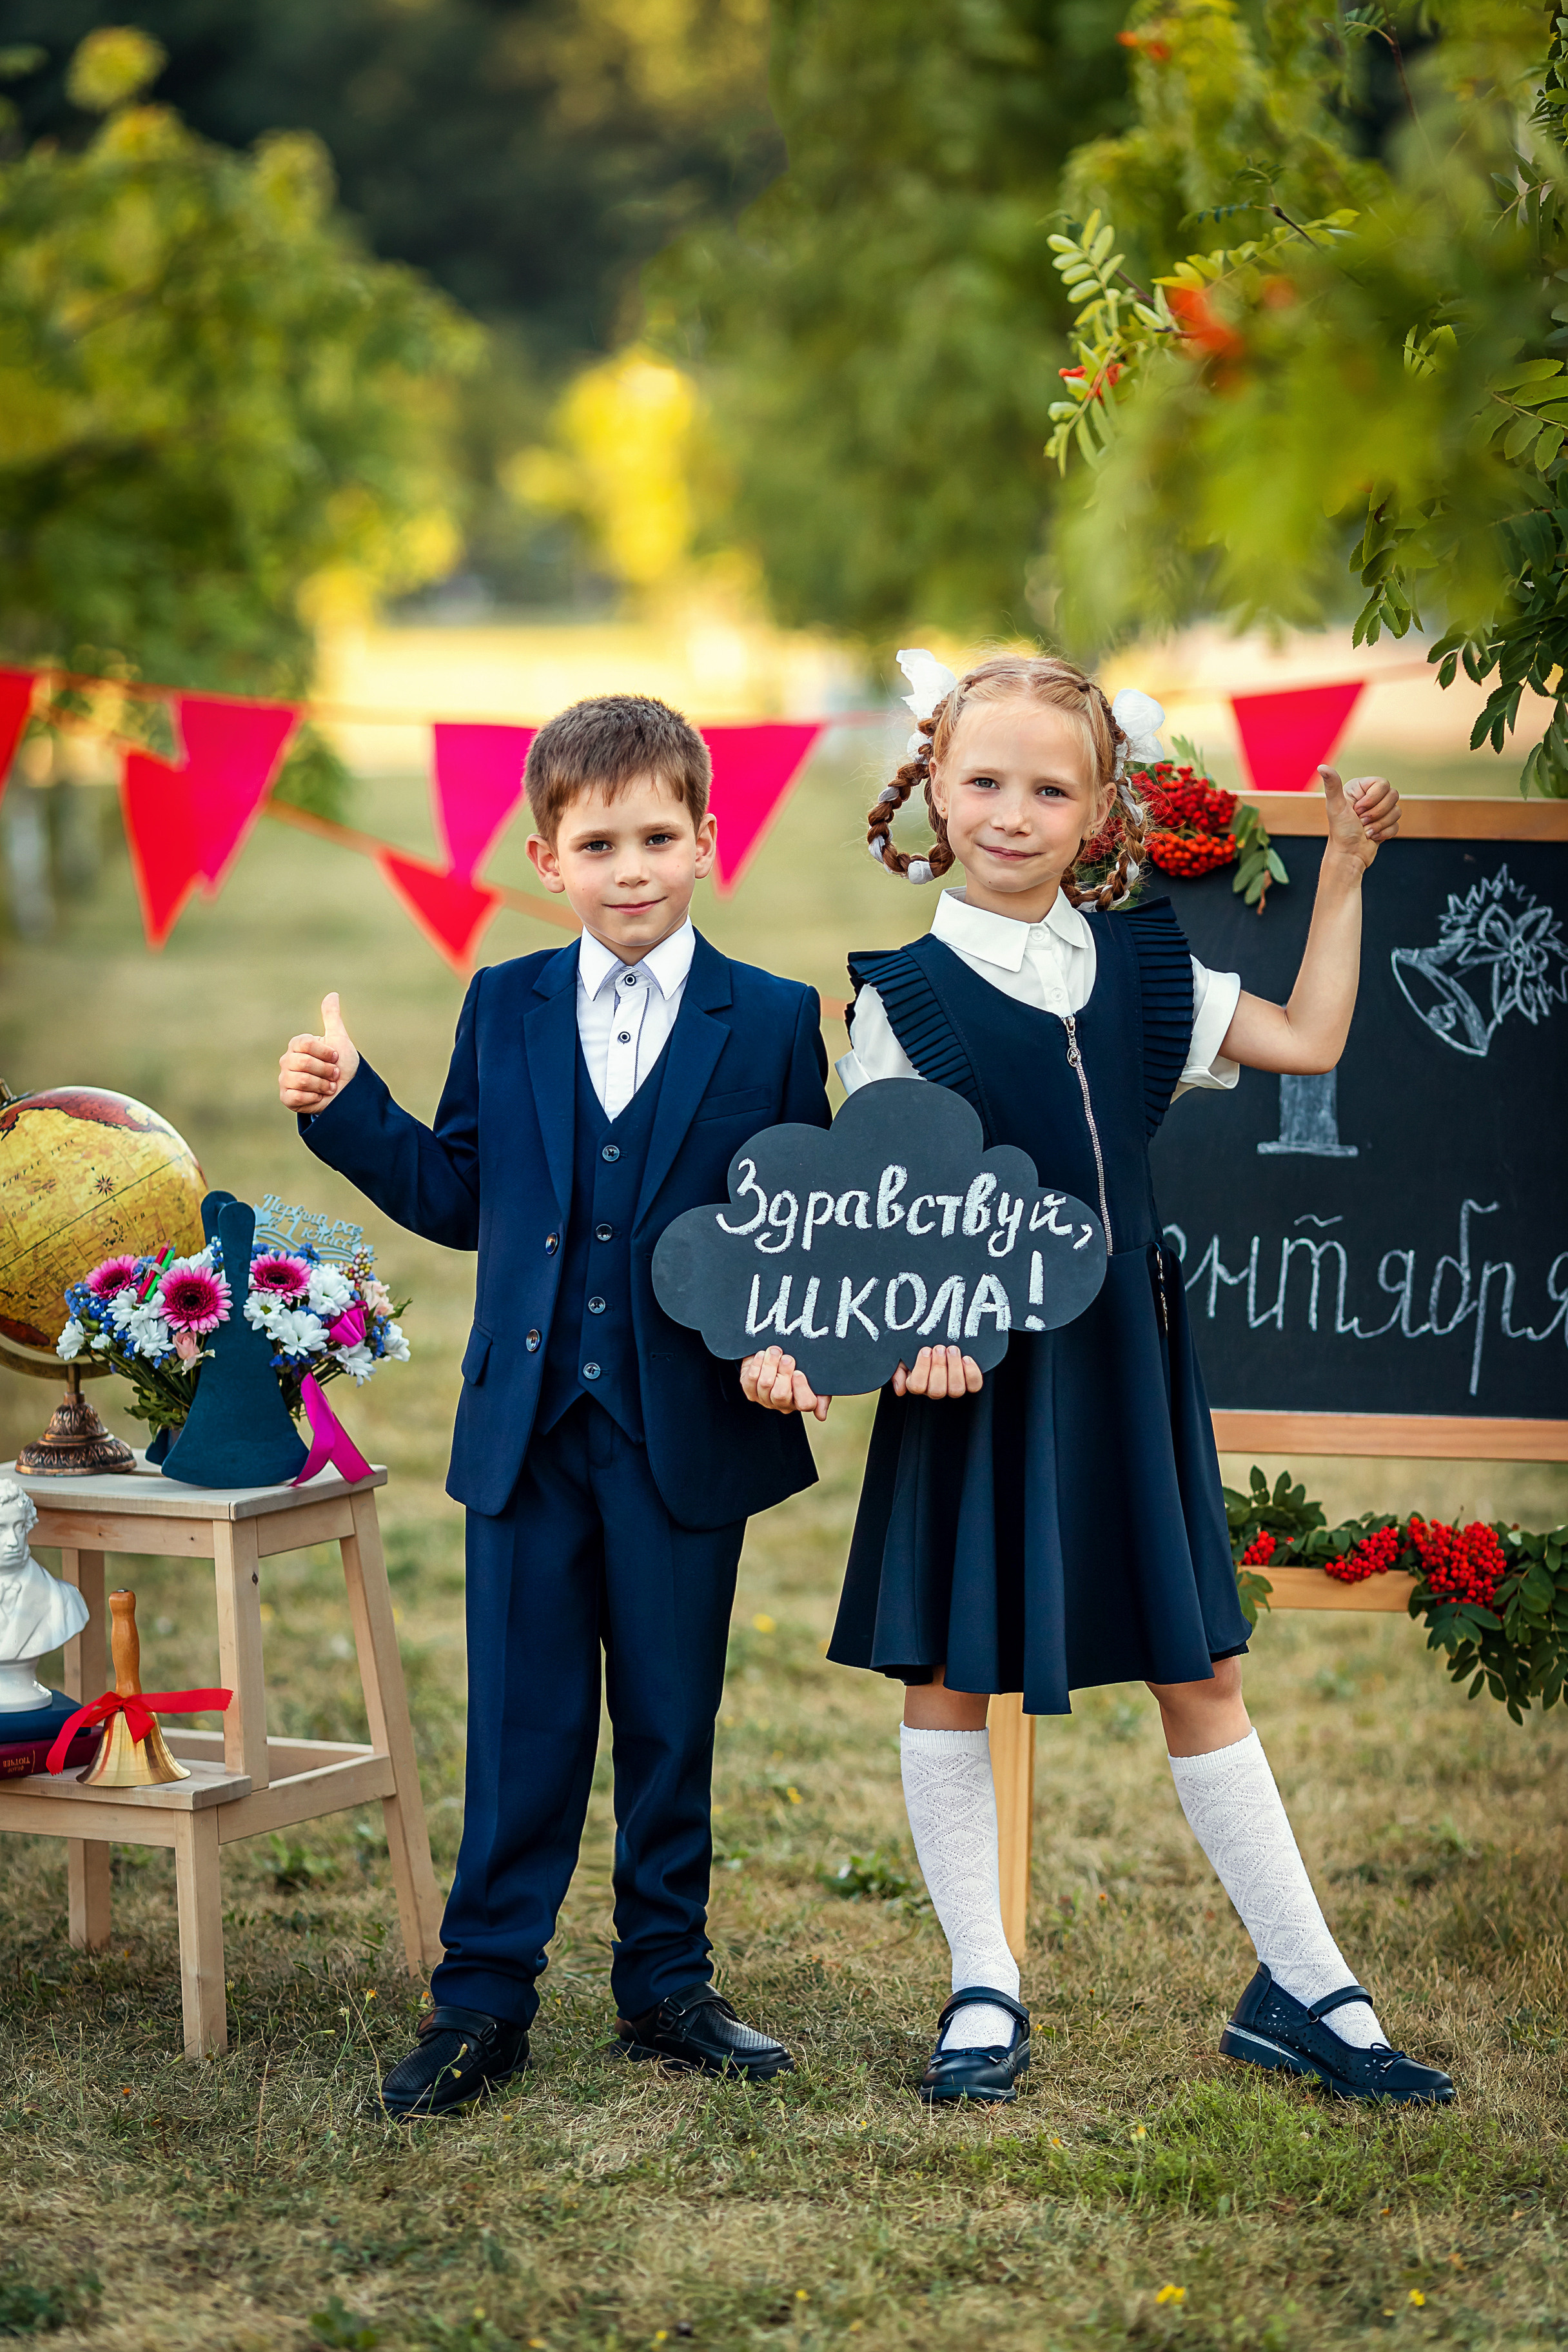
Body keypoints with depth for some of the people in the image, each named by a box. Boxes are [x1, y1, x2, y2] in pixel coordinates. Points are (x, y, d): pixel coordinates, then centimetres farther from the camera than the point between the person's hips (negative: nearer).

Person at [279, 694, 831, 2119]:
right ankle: (483, 2000, 13)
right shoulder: (505, 1011, 7)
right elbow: (457, 1200, 11)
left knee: (671, 1726, 9)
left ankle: (666, 1985, 23)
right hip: (528, 1431, 1)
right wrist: (346, 1106, 0)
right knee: (521, 1728, 5)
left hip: (686, 1439, -1)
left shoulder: (772, 1024, 0)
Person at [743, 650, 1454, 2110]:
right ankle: (983, 1994, 18)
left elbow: (1309, 1041, 10)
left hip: (1122, 1359, 3)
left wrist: (1344, 874, 7)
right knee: (949, 1671, 5)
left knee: (1200, 1670, 8)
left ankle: (1302, 1990, 15)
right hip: (974, 1369, -3)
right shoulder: (904, 993, -6)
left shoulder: (1136, 962, 6)